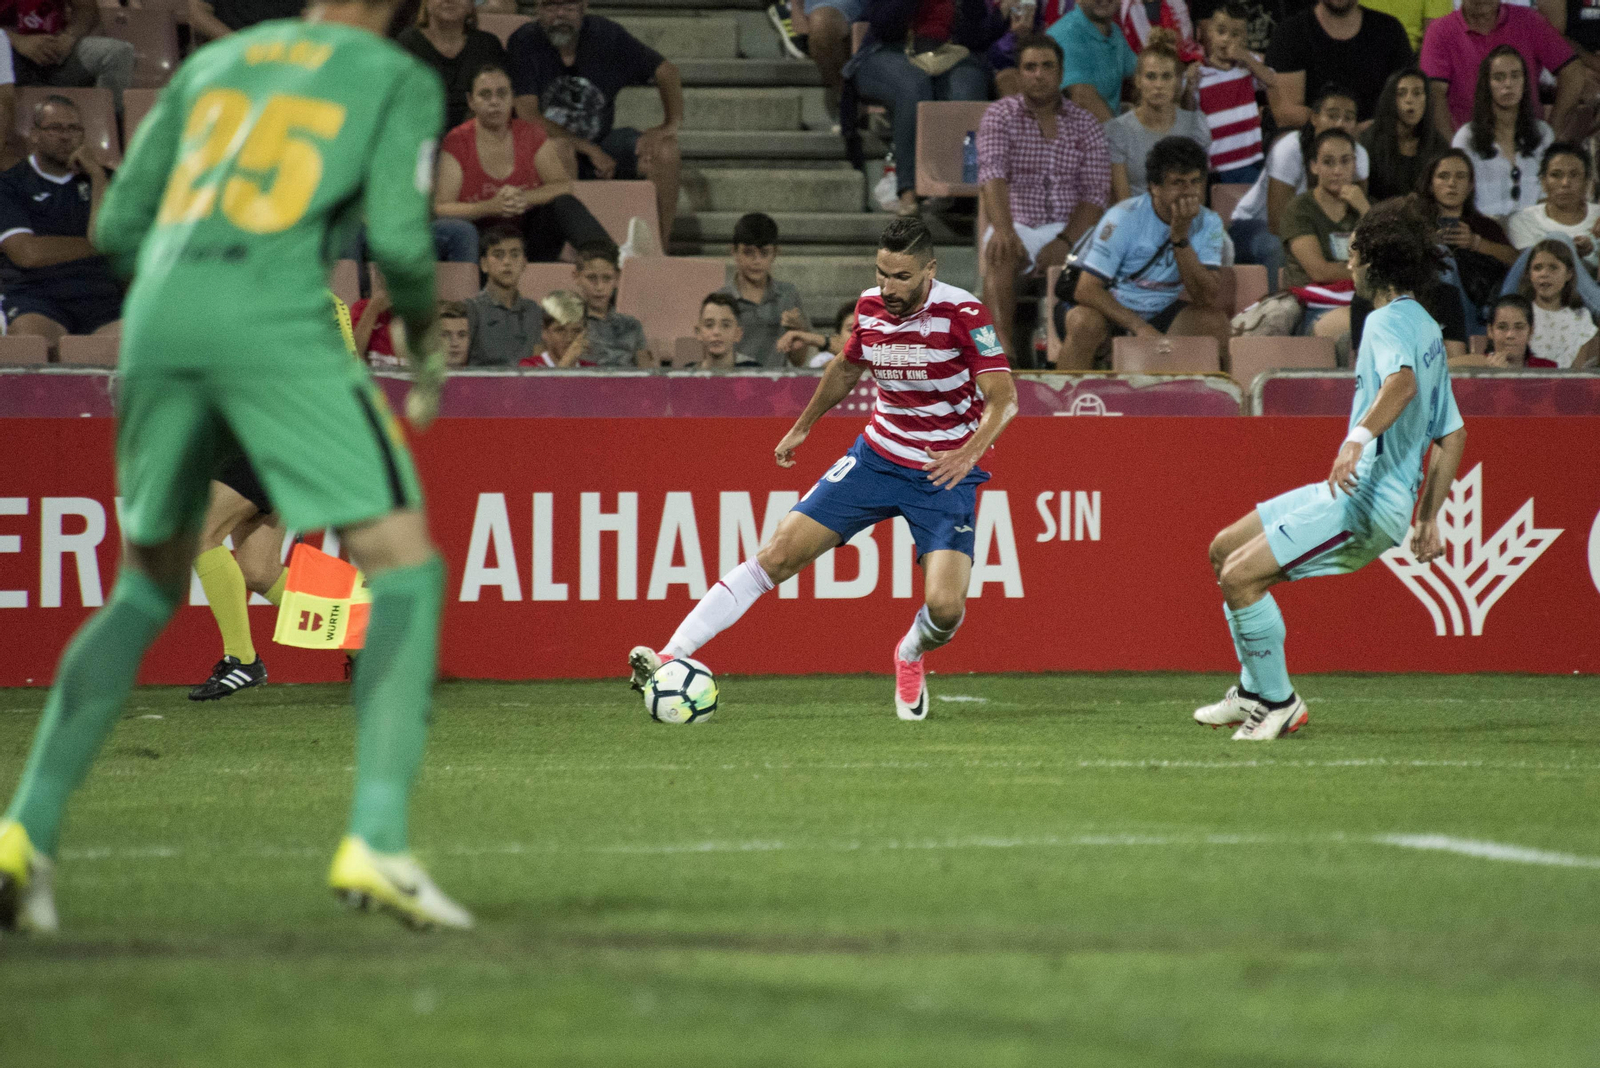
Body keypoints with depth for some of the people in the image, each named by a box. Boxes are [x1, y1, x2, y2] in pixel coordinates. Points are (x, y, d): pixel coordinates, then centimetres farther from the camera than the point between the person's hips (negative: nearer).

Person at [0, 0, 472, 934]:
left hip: (158, 327, 6)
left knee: (148, 593, 21)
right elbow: (399, 236, -2)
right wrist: (428, 346, 17)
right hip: (282, 323, -6)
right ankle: (376, 842, -15)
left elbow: (119, 229, 24)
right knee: (407, 572, 1)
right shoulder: (404, 82, 13)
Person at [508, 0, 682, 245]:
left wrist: (671, 126, -17)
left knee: (664, 152, -19)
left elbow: (666, 73, 2)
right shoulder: (524, 42, -13)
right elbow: (527, 117, -19)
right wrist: (590, 150, -24)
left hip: (601, 144, 4)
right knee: (562, 148, -37)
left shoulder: (605, 34, -4)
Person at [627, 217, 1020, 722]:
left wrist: (969, 453, -38)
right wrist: (802, 427, 28)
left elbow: (1004, 398, -21)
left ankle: (911, 656, 19)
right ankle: (672, 656, -9)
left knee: (945, 608, -19)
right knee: (779, 553, -8)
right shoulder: (870, 306, -3)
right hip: (878, 454, 4)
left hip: (945, 475, -4)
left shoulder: (962, 314, -19)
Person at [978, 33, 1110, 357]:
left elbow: (1095, 193, 1)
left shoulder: (1084, 124, 11)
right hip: (1017, 225, -1)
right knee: (1000, 255, -35)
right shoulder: (1000, 115, 7)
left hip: (1068, 229, 1)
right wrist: (1003, 229, -30)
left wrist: (1065, 241, -17)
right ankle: (1003, 348, -49)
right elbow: (992, 175, -10)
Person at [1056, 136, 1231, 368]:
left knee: (1216, 323, -21)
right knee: (1085, 323, -37)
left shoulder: (1207, 223, -7)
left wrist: (1180, 236, -27)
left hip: (1159, 312, 4)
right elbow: (1086, 290, -24)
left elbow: (1207, 298, -18)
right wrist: (1140, 328, -33)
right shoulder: (1126, 218, -19)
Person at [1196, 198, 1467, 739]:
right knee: (1224, 549, 15)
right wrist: (1427, 518, 23)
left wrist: (1360, 435, -50)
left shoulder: (1389, 321, -12)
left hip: (1366, 504, -10)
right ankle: (1255, 690, 19)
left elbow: (1402, 382, -36)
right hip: (1350, 493, 10)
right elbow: (1452, 435, 22)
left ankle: (1278, 701, -5)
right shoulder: (1427, 329, 18)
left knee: (1240, 577, -16)